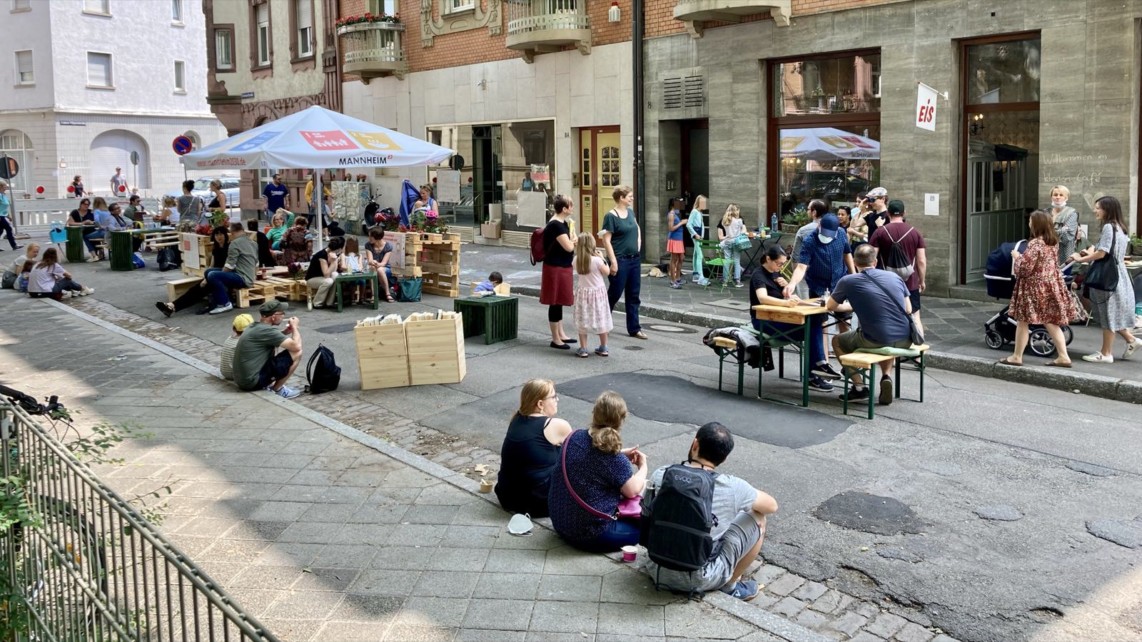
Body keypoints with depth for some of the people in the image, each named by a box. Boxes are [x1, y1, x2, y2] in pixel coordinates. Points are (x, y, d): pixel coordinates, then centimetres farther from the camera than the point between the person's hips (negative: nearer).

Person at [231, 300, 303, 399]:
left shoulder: (255, 326, 10)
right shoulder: (267, 330, -17)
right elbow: (297, 347, -18)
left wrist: (285, 332, 14)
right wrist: (295, 327, 1)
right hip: (253, 381, -9)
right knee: (296, 353, -9)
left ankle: (267, 385, 15)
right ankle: (277, 389, 2)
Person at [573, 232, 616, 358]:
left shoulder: (576, 260, -9)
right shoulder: (597, 260, -19)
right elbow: (607, 272, -7)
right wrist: (603, 259, 2)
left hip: (583, 292, 2)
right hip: (598, 292, -2)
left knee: (583, 320, 8)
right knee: (601, 319, 11)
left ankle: (583, 349, 7)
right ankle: (603, 348, 19)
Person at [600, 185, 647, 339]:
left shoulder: (630, 212, 9)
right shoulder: (611, 216, -13)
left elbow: (637, 228, 28)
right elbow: (606, 240, -16)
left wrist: (638, 242, 12)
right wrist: (613, 261, -19)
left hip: (635, 259, 7)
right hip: (620, 260, -7)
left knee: (633, 295, 8)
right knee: (615, 293, 2)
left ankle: (634, 328, 14)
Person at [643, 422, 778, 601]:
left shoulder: (661, 475, -7)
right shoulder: (732, 487, -15)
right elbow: (771, 506, 5)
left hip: (657, 571, 4)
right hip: (700, 581, -3)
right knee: (757, 518, 11)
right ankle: (730, 585, 20)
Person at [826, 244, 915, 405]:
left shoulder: (848, 282, -2)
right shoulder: (894, 277, 9)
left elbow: (830, 306, 14)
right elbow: (908, 309, 17)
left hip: (877, 341, -4)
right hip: (905, 341, 4)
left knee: (837, 341, 23)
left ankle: (859, 387, 16)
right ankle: (887, 377, 17)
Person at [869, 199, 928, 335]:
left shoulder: (880, 232, -4)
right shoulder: (915, 233, 1)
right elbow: (921, 261, 0)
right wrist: (922, 281, 12)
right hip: (911, 283, 1)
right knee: (915, 318, 10)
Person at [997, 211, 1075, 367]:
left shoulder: (1035, 244, -18)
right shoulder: (1052, 243, 9)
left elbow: (1025, 268, -19)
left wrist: (1017, 257, -2)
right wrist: (1022, 257, 19)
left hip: (1034, 288, -8)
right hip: (1050, 286, 8)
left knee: (1022, 322, 2)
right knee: (1051, 322, 11)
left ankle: (1017, 357, 9)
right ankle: (1063, 356, 8)